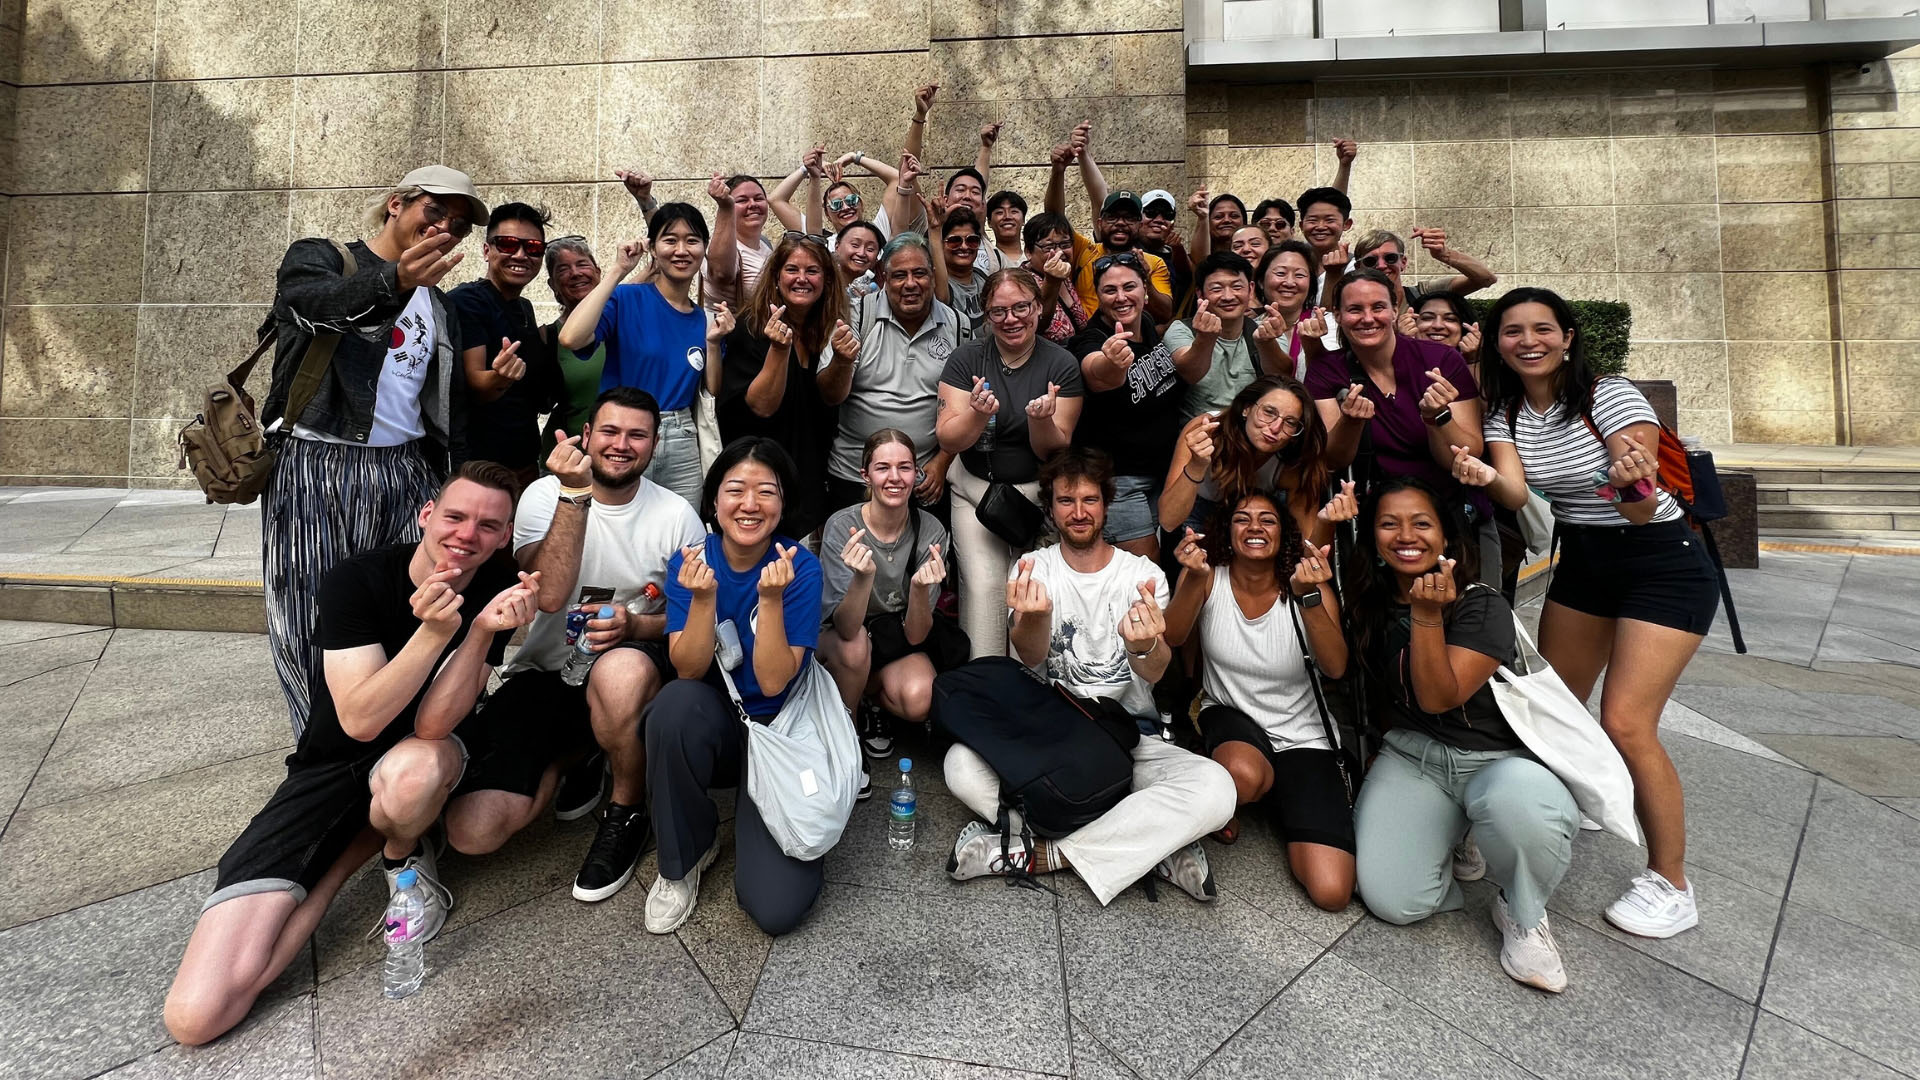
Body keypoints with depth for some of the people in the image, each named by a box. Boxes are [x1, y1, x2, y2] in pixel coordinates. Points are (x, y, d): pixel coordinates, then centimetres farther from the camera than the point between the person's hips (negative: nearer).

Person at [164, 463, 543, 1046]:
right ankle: (372, 834, 9)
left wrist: (482, 630, -35)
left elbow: (432, 725, -21)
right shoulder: (356, 578, -16)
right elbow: (360, 721, -24)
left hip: (424, 754, 0)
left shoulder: (497, 589, -13)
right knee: (196, 1016, -11)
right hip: (334, 766, 0)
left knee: (415, 769, -42)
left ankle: (401, 852, -4)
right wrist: (434, 630, -37)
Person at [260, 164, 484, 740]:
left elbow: (453, 412, 19)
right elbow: (318, 303, -21)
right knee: (312, 625, 0)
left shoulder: (441, 308, 20)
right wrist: (396, 282, -42)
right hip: (313, 470, -3)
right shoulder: (317, 257, 5)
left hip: (405, 475, 4)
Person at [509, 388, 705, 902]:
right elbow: (550, 594, -21)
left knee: (619, 671, -40)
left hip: (635, 663, -1)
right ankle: (581, 757, 18)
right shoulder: (544, 495, -5)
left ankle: (627, 813, -10)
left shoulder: (677, 515, -4)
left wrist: (634, 625, -20)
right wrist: (576, 494, -27)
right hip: (546, 672, 2)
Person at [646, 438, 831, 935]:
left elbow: (773, 682, -18)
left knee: (776, 908, -18)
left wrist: (770, 598, -30)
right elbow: (688, 671, -14)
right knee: (676, 702, -35)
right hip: (712, 726, 3)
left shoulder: (800, 567, -14)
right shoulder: (690, 560, -6)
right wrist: (703, 597, -28)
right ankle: (685, 856, -8)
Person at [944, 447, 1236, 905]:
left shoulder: (1144, 574, 0)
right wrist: (1034, 618, -42)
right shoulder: (1033, 569, 1)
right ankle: (1154, 847, -23)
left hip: (1130, 736, 0)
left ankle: (1042, 853, -21)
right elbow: (1031, 658, -17)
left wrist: (1145, 647, -43)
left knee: (1215, 788, -29)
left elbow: (1154, 672, -16)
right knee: (961, 764, -29)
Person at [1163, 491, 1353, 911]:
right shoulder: (1210, 578, -7)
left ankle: (1277, 802, 17)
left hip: (1302, 736, 1)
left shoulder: (1310, 586, -7)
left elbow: (1335, 668, -23)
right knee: (1244, 774, -41)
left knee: (1331, 891, -14)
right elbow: (1173, 638, -23)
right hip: (1230, 718, -1)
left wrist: (1309, 595, -38)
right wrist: (1194, 578, -40)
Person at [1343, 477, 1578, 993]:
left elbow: (1437, 697, -19)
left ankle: (1522, 915, -7)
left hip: (1498, 758, -2)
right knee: (1393, 900, -19)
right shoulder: (1369, 604, 2)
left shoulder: (1482, 607, -13)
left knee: (1520, 804, -42)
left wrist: (1427, 615, -30)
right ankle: (1448, 836, 16)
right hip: (1410, 757, 3)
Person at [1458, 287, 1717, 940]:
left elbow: (1643, 512, -25)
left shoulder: (1612, 398, -19)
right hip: (1581, 562, 6)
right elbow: (1517, 494, -18)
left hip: (1662, 564, -6)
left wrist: (1633, 483, -48)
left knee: (1625, 722, -13)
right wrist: (1486, 478, -40)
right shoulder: (1504, 413, -4)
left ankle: (1671, 883, 4)